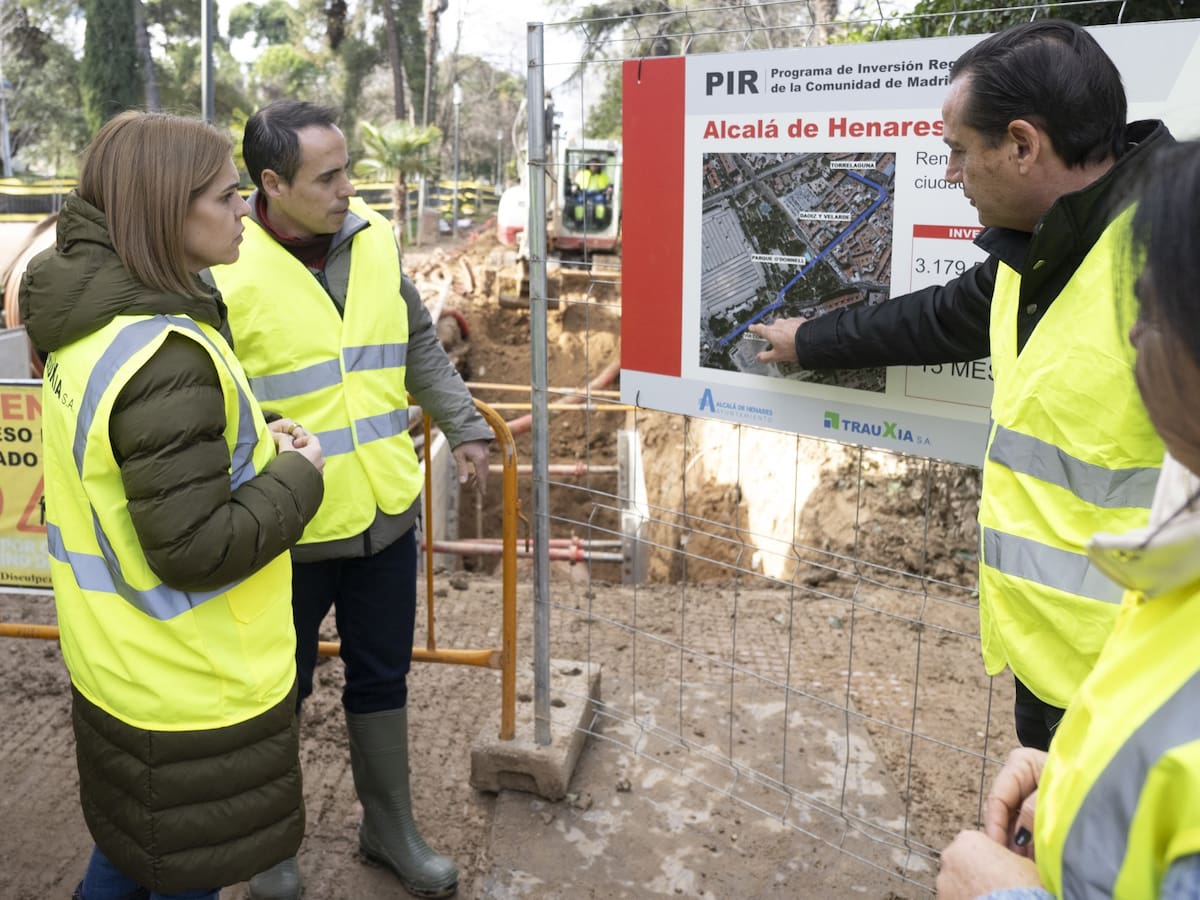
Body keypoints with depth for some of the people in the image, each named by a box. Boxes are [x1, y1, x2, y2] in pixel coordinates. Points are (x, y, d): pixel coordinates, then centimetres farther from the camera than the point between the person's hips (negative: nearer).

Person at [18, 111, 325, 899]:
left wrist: (253, 442, 4)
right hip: (192, 690, -9)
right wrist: (299, 475, -15)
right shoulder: (166, 359, -29)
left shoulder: (89, 324, 0)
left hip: (122, 664, 9)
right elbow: (196, 548, -29)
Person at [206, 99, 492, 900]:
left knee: (383, 680, 20)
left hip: (386, 515, 5)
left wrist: (465, 427, 9)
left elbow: (420, 347, 12)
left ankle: (390, 827, 41)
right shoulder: (222, 270, -17)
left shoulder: (373, 241, 0)